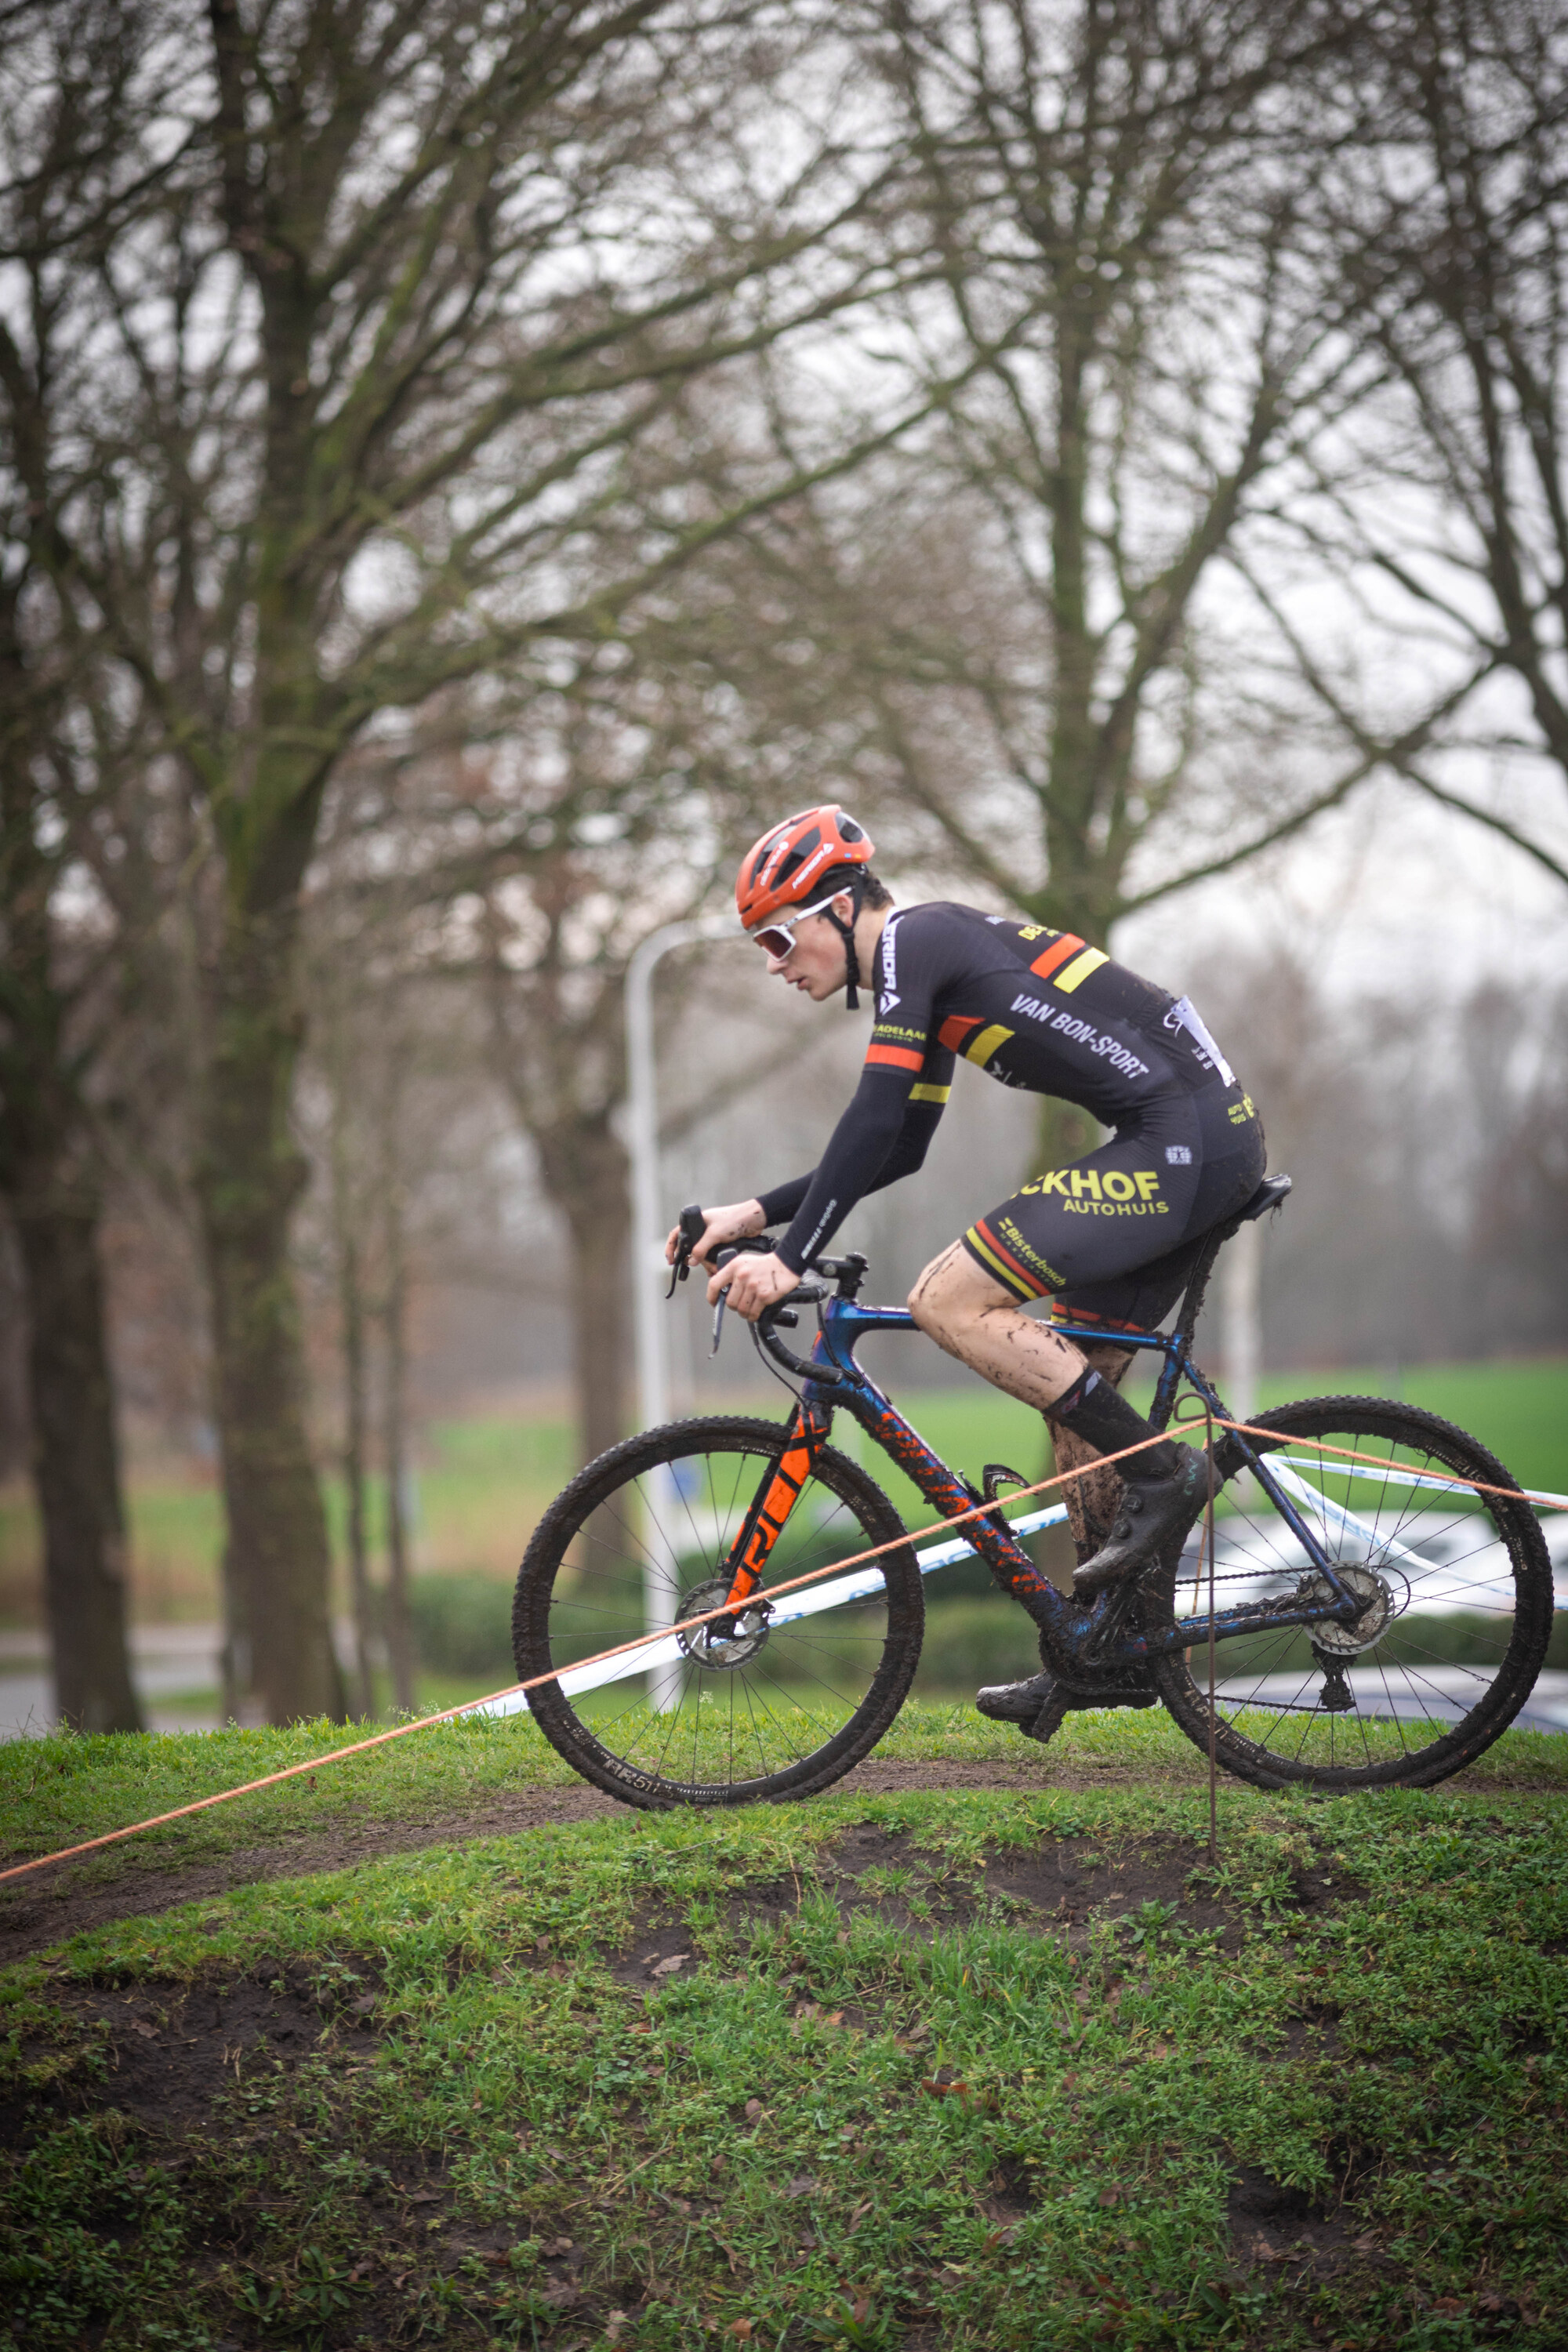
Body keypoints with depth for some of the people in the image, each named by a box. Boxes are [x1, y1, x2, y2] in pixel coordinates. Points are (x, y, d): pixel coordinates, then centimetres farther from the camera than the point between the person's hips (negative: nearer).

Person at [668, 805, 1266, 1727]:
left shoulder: (912, 940, -7)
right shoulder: (934, 958, 22)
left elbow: (874, 1119, -17)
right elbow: (899, 1145, 28)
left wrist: (790, 1259, -16)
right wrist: (758, 1214, 23)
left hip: (1180, 1140, -10)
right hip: (1217, 1134, 10)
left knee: (949, 1301, -12)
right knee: (1074, 1385, 13)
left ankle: (1158, 1469, -9)